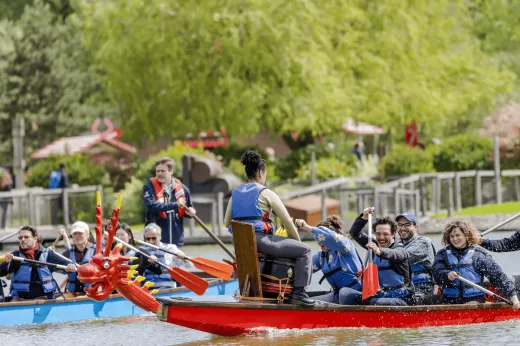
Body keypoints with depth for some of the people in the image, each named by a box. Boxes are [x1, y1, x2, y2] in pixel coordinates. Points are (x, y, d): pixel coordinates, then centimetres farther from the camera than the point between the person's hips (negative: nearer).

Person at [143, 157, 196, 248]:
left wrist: (191, 212, -5)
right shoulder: (149, 188, -5)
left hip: (176, 240, 3)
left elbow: (187, 209, 20)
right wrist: (175, 205, -23)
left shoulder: (182, 188, 5)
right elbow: (151, 206, -22)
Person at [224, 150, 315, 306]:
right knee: (304, 250, 0)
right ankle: (298, 292, -10)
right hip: (260, 239, -8)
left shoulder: (235, 193, 16)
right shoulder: (266, 193, -1)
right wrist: (296, 240, 14)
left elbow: (227, 223, 20)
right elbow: (287, 220, 0)